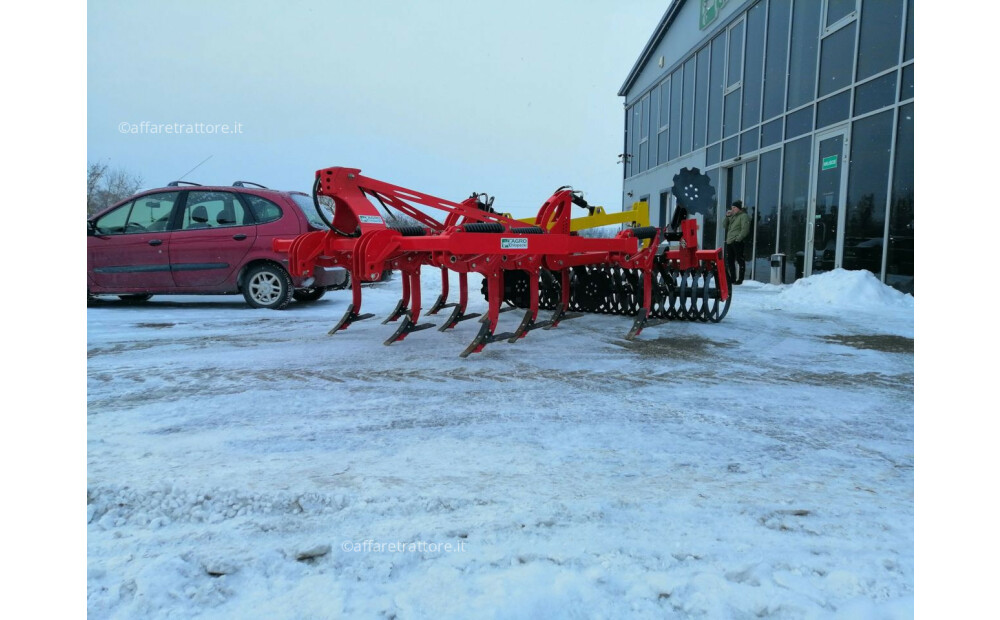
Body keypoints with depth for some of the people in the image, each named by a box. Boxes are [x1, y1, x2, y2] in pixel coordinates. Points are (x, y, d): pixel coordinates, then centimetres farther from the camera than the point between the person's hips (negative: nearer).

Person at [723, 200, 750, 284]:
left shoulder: (743, 216, -4)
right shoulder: (732, 216, 21)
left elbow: (745, 229, -13)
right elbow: (724, 226, 18)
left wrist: (738, 239, -18)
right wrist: (727, 217, 6)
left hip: (737, 242, -9)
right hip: (729, 242, 9)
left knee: (740, 260, -6)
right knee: (730, 261, 12)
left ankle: (740, 279, -5)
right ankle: (732, 278, 20)